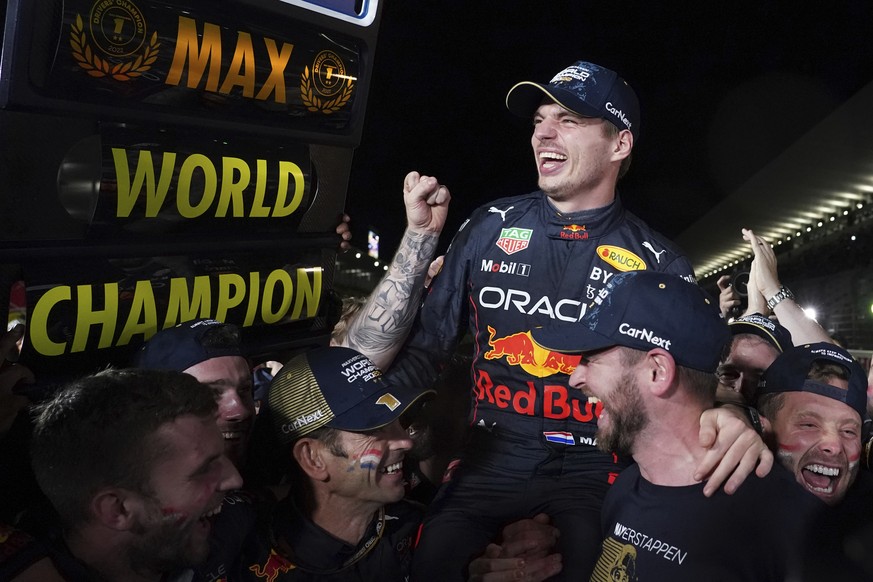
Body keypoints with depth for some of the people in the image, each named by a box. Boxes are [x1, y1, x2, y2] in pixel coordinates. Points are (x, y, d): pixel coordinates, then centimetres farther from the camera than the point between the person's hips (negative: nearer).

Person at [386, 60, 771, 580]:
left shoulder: (659, 263, -4)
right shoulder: (491, 226, 1)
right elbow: (430, 340, 5)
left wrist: (728, 422, -25)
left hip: (594, 473, -1)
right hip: (488, 460, 2)